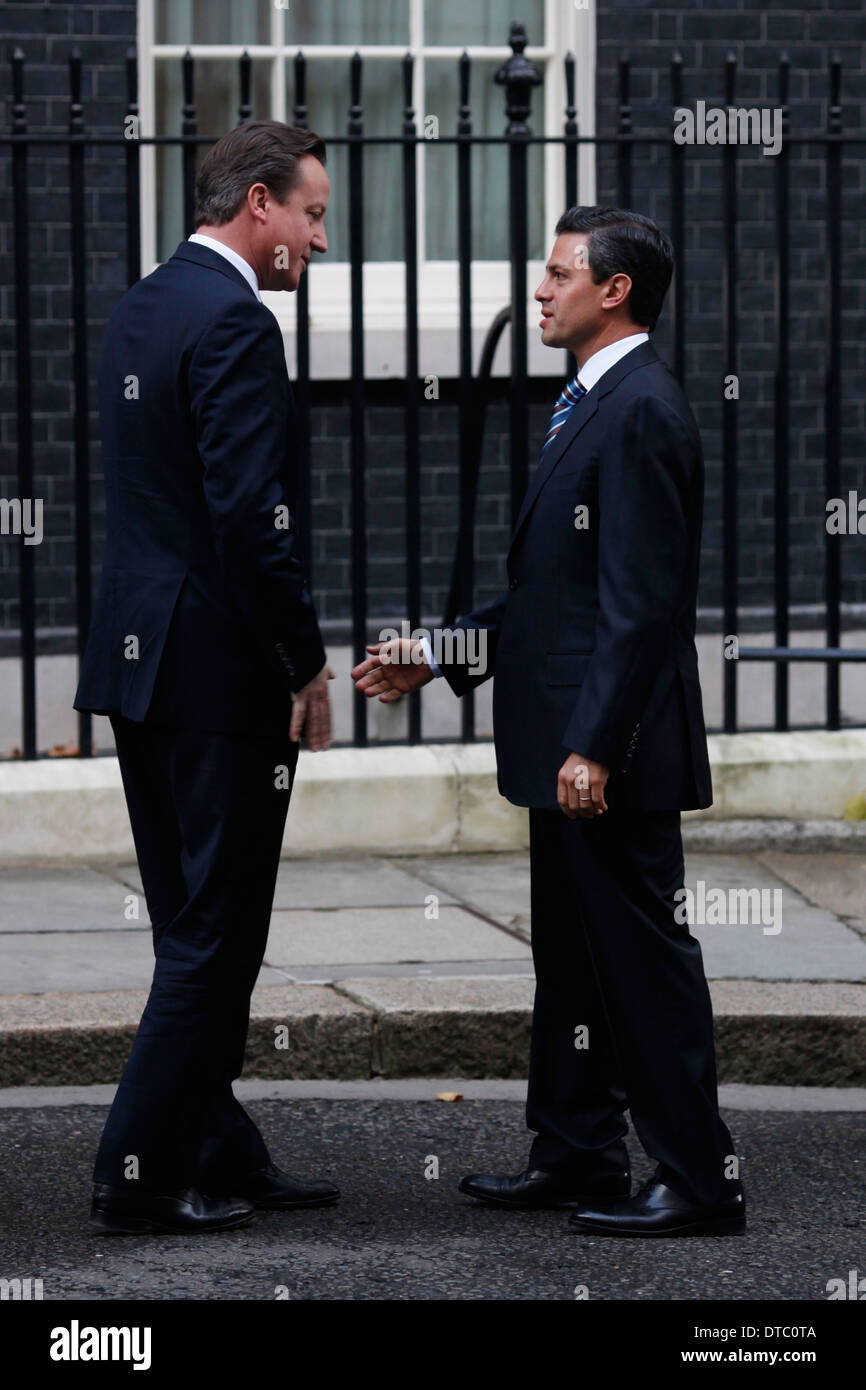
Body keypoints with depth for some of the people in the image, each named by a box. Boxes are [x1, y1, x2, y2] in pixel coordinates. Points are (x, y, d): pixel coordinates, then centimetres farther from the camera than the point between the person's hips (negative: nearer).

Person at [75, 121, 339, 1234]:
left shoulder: (140, 309, 14)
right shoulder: (233, 322, -16)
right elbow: (252, 516, -22)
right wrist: (306, 664, -13)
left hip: (141, 659, 10)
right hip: (220, 669, -10)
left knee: (194, 925, 14)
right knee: (217, 931, -4)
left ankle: (217, 1154, 20)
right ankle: (141, 1175, -2)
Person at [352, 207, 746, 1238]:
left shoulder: (640, 414, -17)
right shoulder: (593, 405, 16)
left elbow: (641, 603, -22)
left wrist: (593, 748, -24)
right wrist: (437, 656, 17)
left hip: (611, 756, -11)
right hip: (568, 743, 11)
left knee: (644, 959, -5)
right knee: (572, 959, 16)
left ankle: (698, 1182, 0)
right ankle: (577, 1157, 25)